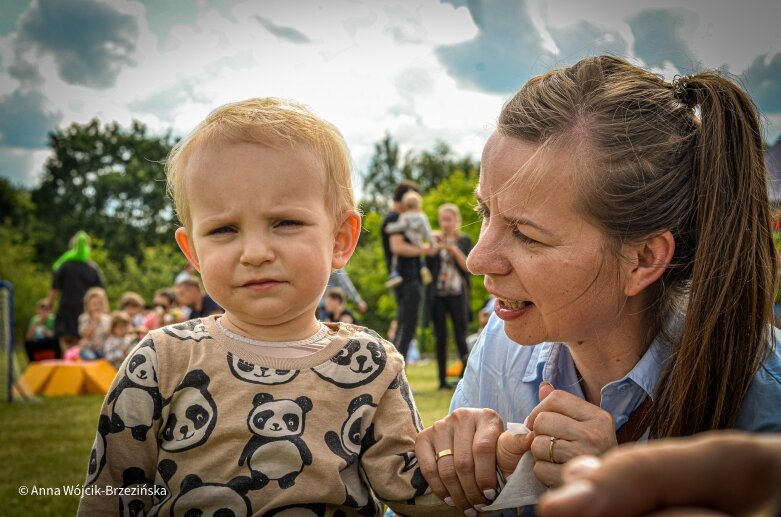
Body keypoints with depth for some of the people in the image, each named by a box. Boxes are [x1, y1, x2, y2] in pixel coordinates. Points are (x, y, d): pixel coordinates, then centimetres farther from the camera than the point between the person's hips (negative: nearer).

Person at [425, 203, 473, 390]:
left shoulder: (464, 241, 8)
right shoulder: (435, 240, 11)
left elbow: (467, 266, -3)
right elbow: (428, 266, 3)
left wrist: (453, 249, -12)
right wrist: (434, 248, -11)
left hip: (457, 295, -2)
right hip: (437, 295, 2)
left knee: (460, 337, -8)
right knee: (440, 338, 3)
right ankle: (442, 380, 6)